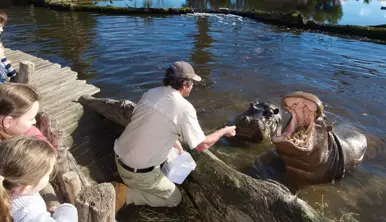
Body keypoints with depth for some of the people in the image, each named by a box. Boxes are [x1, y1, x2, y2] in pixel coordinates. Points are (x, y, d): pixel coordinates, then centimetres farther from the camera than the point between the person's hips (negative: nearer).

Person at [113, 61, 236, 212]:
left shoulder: (151, 93, 1)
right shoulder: (184, 108, -19)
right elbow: (202, 146, -12)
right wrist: (224, 131, 3)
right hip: (138, 171, -7)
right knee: (174, 198, 14)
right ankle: (126, 194, 1)